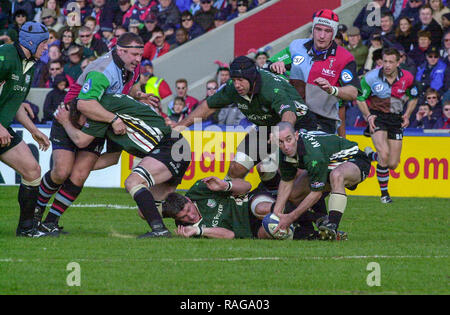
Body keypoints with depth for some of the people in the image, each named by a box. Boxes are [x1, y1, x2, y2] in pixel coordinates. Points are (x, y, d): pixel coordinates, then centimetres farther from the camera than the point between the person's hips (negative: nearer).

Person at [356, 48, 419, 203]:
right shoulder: (371, 77, -15)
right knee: (384, 154, -24)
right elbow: (360, 98, -2)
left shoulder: (407, 78, -9)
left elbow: (413, 97, 10)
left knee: (393, 164, 1)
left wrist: (407, 115, -4)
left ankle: (370, 154, 36)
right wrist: (368, 116, -14)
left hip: (396, 119, 3)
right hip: (377, 116, -3)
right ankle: (384, 193, -4)